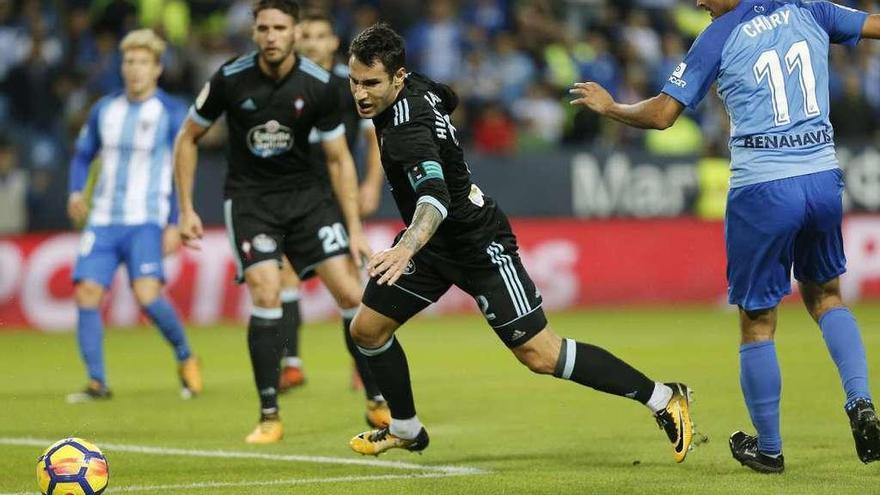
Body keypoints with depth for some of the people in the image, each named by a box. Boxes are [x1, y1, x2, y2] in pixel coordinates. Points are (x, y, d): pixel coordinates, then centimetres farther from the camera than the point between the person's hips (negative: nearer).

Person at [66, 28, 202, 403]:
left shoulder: (171, 113, -3)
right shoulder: (105, 109, 10)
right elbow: (83, 154, 21)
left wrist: (175, 224, -10)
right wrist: (76, 192, 2)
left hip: (146, 221, -5)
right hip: (103, 218, 5)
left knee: (146, 294, -21)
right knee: (87, 292, -9)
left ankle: (185, 358, 4)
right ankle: (97, 382, 0)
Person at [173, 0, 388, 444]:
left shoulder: (318, 86, -11)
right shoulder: (230, 79, -14)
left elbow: (338, 159, -1)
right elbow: (188, 139, 1)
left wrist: (354, 228, -5)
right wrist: (187, 209, -3)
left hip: (306, 193, 2)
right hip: (249, 197, -2)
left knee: (349, 291, -8)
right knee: (266, 294, -19)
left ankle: (378, 404, 7)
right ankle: (269, 416, -9)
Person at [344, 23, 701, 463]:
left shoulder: (407, 127, -31)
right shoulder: (416, 87, -4)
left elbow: (435, 198, -47)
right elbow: (446, 99, 20)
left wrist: (407, 248, -65)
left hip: (478, 244, -10)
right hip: (433, 242, 10)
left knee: (540, 354, -10)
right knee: (367, 328, 5)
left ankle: (663, 399, -1)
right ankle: (405, 430, 25)